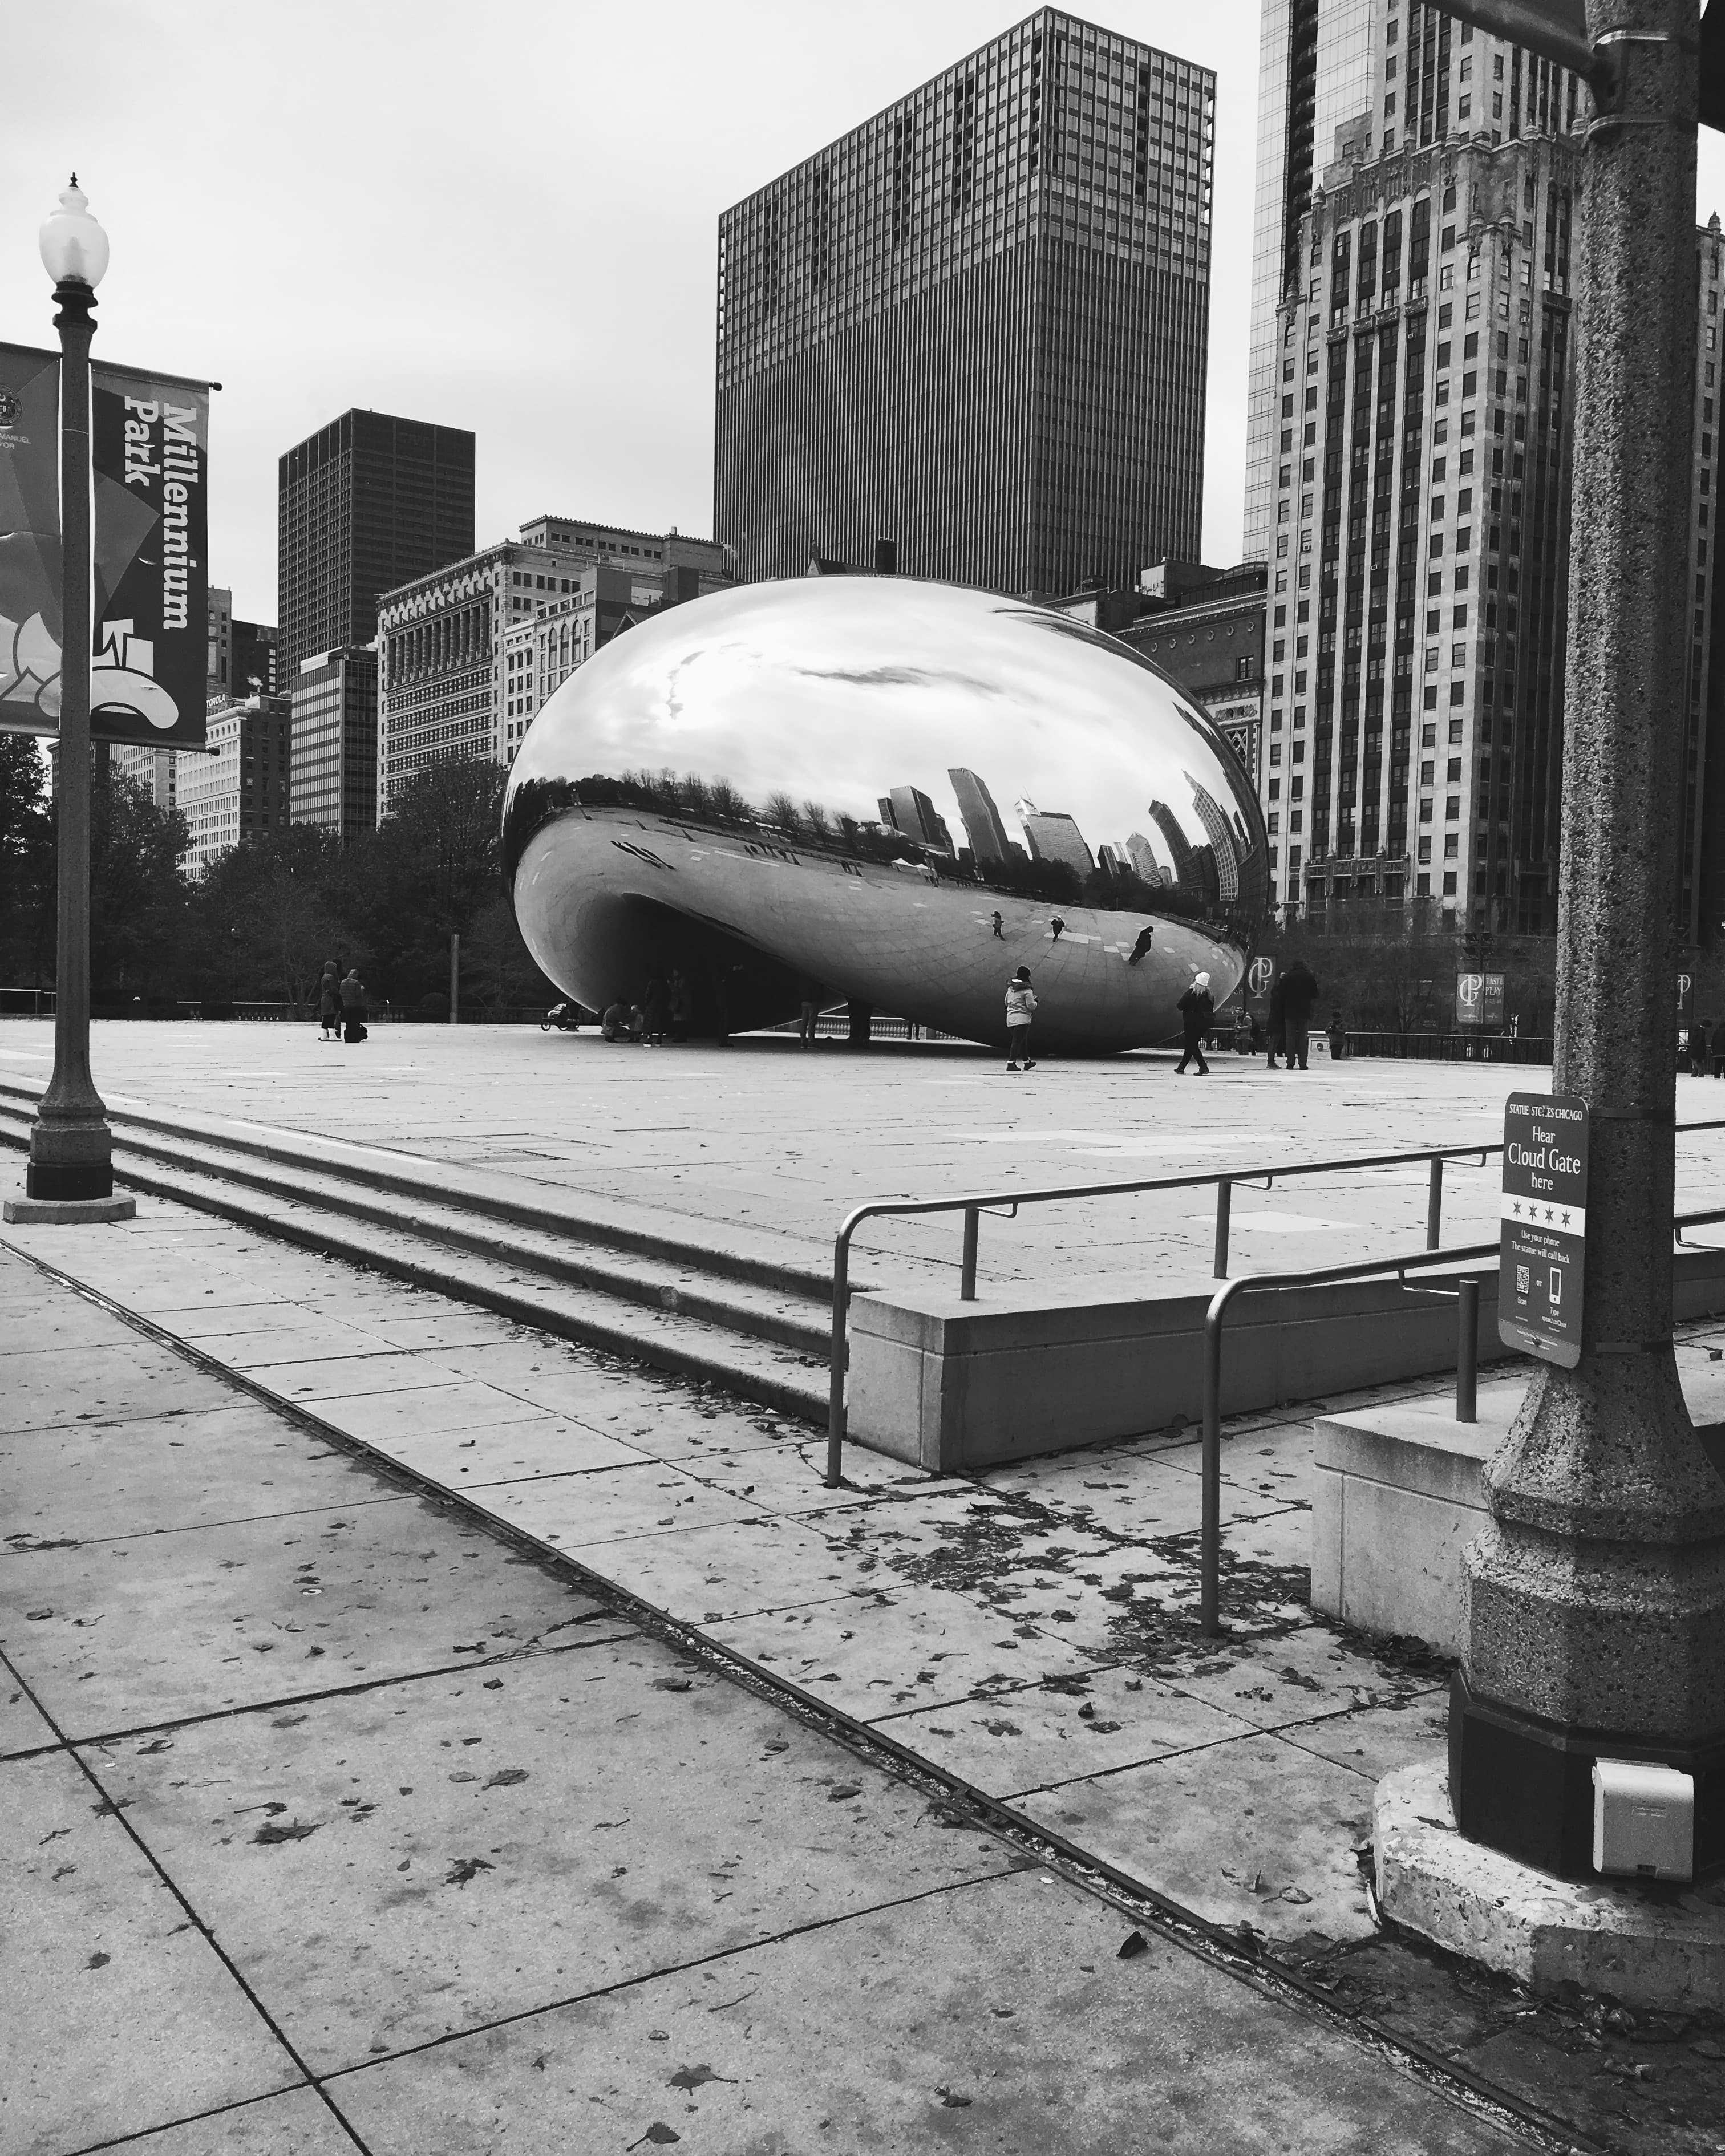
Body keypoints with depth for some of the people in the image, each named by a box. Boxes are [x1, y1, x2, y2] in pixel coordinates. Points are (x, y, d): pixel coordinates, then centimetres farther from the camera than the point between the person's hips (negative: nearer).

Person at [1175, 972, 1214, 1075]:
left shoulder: (1191, 993, -13)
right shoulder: (1210, 996, 3)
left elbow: (1180, 1006, -11)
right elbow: (1211, 1010, 7)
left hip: (1192, 1024, -6)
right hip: (1204, 1024, 6)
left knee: (1192, 1046, 1)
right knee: (1191, 1045, 16)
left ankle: (1204, 1068, -12)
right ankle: (1181, 1067, 23)